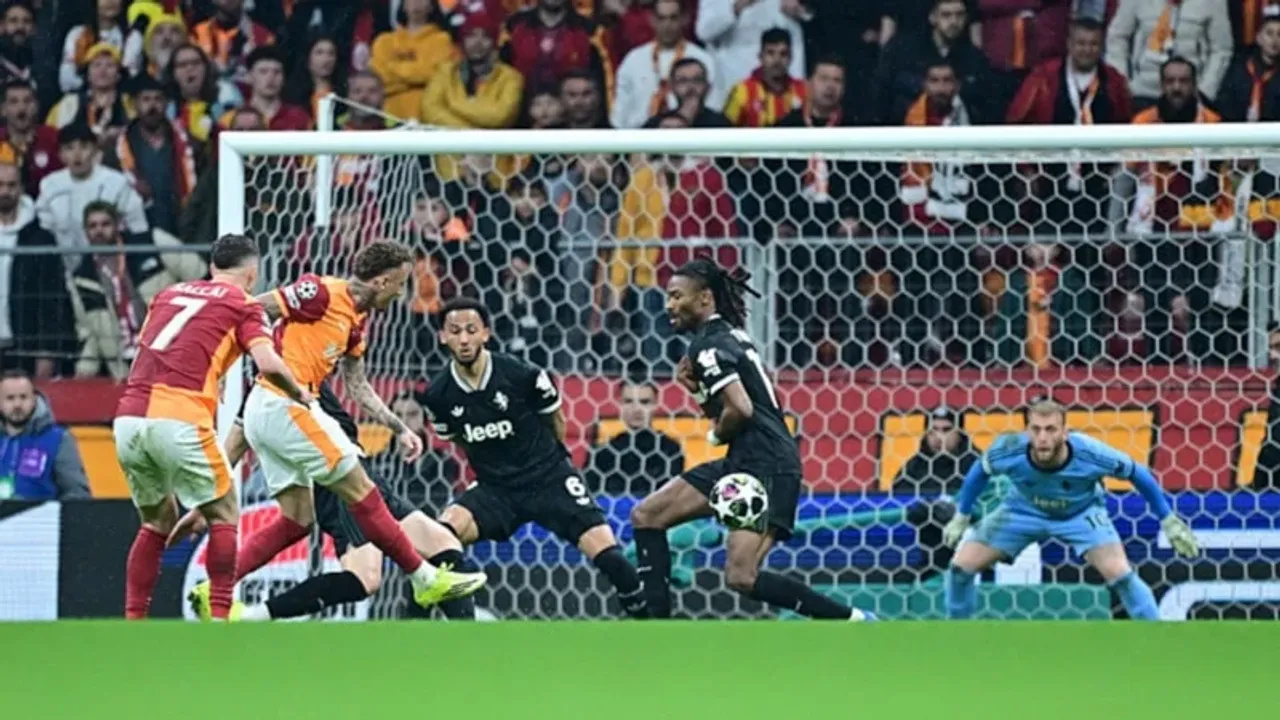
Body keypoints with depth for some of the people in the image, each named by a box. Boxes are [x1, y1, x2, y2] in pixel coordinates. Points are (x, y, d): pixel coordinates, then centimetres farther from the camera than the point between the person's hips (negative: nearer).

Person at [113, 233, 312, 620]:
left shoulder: (169, 294, 24)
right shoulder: (243, 305, 8)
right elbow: (268, 363, -5)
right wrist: (299, 394, 13)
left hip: (128, 418, 5)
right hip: (179, 423, -5)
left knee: (158, 522, 22)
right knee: (223, 517, 11)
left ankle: (133, 622, 14)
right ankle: (219, 617, -1)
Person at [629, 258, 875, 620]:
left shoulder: (709, 344, -11)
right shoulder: (730, 334, 18)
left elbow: (741, 409, -23)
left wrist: (717, 434, -3)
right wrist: (695, 384, 8)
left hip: (766, 466, -10)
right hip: (745, 463, 10)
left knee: (741, 576, -20)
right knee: (646, 516, 8)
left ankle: (852, 620, -12)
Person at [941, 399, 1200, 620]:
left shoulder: (1091, 455, -37)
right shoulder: (1008, 452, -34)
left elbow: (1139, 475, -17)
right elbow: (980, 472, -7)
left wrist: (1169, 522, -10)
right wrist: (961, 517, 3)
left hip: (1081, 512, -2)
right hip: (1024, 510, 2)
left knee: (1120, 573, -23)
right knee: (962, 565, -6)